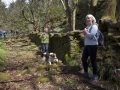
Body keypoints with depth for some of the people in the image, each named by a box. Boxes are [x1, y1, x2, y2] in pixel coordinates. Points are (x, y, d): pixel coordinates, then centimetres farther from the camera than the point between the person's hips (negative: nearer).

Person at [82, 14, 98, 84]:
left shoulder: (94, 26, -11)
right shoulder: (88, 27, 17)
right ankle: (86, 73, 29)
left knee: (93, 60, -4)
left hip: (93, 45, -9)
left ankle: (95, 76, 8)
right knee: (84, 59, 12)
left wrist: (85, 31, -6)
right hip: (87, 45, 9)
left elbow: (91, 35, -21)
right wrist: (85, 32, 0)